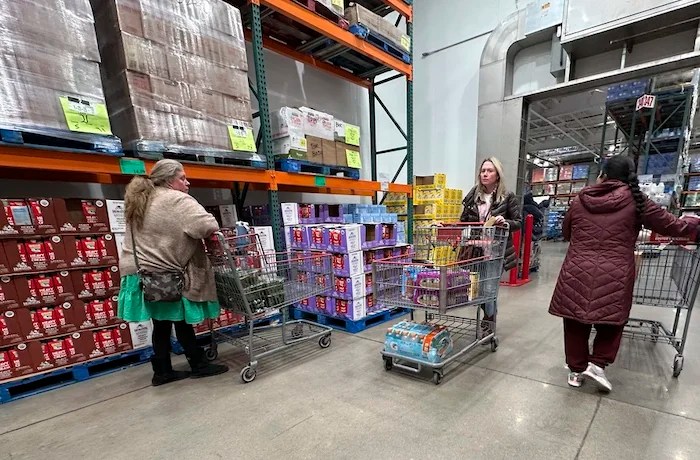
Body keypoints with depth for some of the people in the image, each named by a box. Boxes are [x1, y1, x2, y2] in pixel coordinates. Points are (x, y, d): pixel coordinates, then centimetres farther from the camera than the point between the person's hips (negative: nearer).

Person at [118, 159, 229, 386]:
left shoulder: (139, 200, 17)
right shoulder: (178, 200, -13)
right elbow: (206, 225, -29)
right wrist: (214, 229, -7)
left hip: (140, 274, 8)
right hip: (166, 276, -8)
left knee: (162, 323, 15)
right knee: (182, 321, 5)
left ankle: (162, 372, 25)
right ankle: (199, 364, 19)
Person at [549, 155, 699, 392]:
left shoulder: (580, 200, 6)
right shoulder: (635, 201, 0)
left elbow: (566, 233, 19)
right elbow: (673, 226, 11)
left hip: (576, 274, 1)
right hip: (614, 277, -1)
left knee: (576, 323, 12)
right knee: (612, 322, 21)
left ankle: (576, 370, 24)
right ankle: (597, 363, 18)